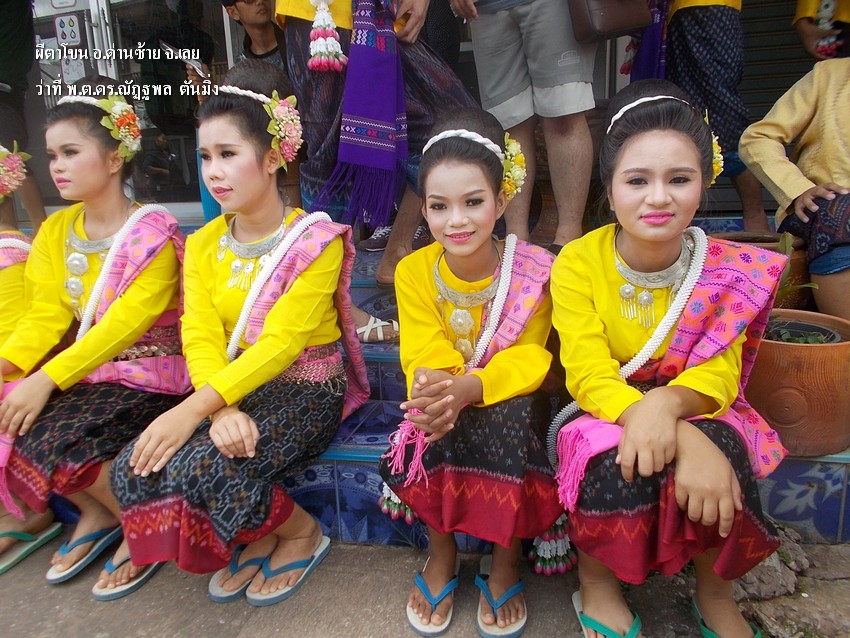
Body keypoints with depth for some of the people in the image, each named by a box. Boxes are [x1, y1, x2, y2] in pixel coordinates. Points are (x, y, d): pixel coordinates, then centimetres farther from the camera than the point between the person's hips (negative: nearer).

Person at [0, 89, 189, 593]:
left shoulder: (152, 231, -13)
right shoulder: (56, 231, 8)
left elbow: (127, 322, -21)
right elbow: (46, 316, 2)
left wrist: (48, 378, -27)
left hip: (149, 374, -7)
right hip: (87, 370, 7)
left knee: (46, 439, -24)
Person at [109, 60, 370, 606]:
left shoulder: (314, 241, -12)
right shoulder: (204, 245, 6)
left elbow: (281, 343, -21)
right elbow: (200, 336, -5)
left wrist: (195, 408, -29)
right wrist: (221, 410, -24)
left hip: (305, 389, -6)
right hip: (229, 390, 6)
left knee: (197, 468, -27)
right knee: (134, 470, -14)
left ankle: (303, 534, 3)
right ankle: (258, 537, 9)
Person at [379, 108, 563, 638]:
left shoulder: (533, 270, -14)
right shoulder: (414, 271, -9)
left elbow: (529, 360, -20)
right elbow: (424, 358, -14)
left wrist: (470, 387, -41)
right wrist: (434, 389, -39)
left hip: (511, 400, -1)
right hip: (448, 401, 2)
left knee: (509, 417, -34)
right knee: (431, 432, -30)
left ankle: (507, 558, -7)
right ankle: (442, 550, -1)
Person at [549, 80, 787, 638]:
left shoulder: (730, 271, -8)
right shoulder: (578, 264, -15)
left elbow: (718, 375, -13)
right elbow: (590, 377, -21)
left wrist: (667, 404, -38)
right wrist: (683, 439, -37)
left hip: (693, 412, 2)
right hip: (603, 417, -1)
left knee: (723, 449, -31)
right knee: (618, 464, -33)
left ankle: (715, 591, 2)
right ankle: (596, 582, 1)